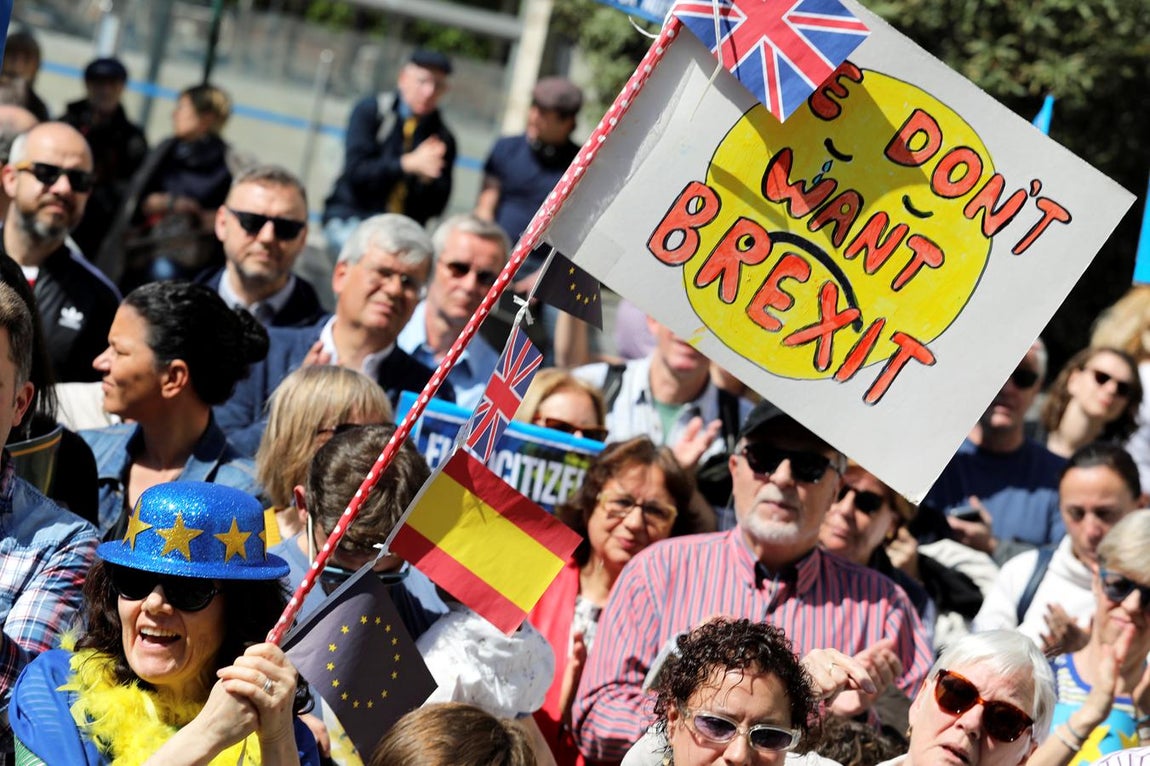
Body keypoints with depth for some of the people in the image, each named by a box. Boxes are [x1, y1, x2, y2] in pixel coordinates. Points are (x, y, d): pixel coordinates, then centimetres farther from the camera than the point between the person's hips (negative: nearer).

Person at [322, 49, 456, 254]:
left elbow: (435, 207, 3)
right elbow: (355, 170, -10)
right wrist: (409, 164, -19)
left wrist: (427, 178, -18)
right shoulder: (369, 112, 2)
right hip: (351, 217, -2)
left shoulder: (443, 137, 6)